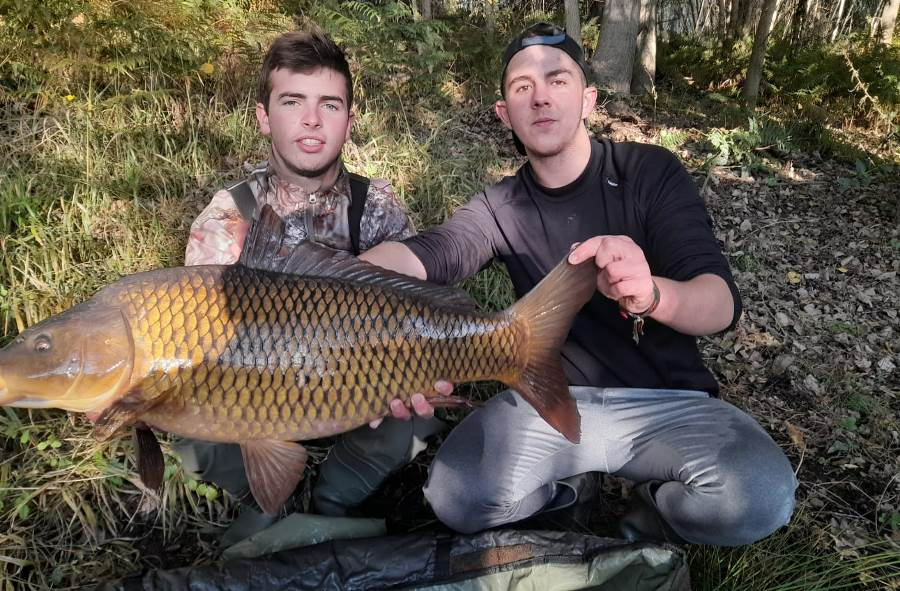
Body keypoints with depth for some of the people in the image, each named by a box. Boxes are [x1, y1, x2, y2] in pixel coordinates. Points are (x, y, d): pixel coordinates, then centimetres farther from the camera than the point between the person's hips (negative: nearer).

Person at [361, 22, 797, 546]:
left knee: (761, 498, -29)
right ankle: (567, 482, 10)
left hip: (668, 400, -1)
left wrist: (652, 294, -42)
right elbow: (424, 252, -21)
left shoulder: (652, 172, -8)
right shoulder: (500, 207, -1)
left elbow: (723, 303, -17)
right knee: (456, 498, -22)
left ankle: (656, 507, 5)